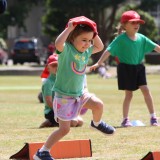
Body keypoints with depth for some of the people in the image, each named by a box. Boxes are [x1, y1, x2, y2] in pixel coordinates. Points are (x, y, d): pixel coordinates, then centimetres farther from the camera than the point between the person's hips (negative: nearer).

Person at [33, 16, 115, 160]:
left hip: (80, 93, 6)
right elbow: (58, 43, -42)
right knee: (64, 129, -4)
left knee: (98, 105, -16)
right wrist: (69, 28, -35)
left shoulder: (86, 52, 2)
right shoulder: (66, 49, -19)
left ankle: (96, 124, 19)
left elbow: (100, 47, 17)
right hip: (64, 96, -6)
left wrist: (93, 33, 2)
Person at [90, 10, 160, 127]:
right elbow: (109, 51, -17)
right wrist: (98, 63, -25)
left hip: (138, 68, 3)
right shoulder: (121, 39, -12)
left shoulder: (141, 38, 0)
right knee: (129, 94, 2)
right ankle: (125, 119, 14)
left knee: (146, 90, -4)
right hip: (126, 68, -3)